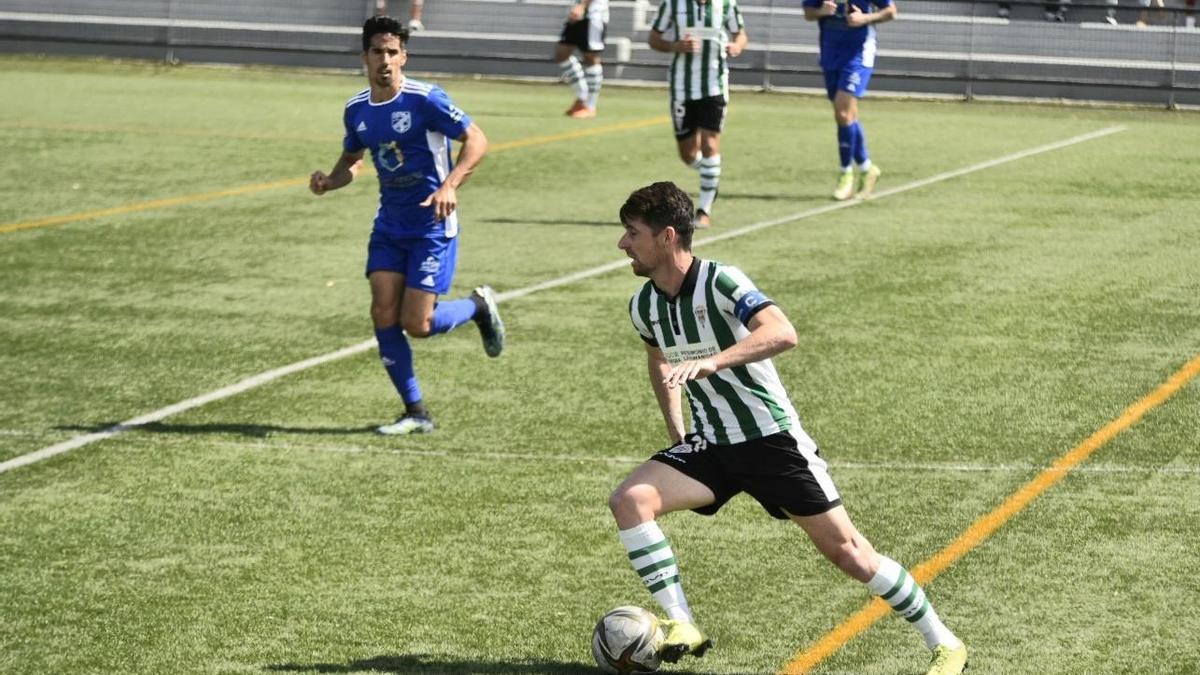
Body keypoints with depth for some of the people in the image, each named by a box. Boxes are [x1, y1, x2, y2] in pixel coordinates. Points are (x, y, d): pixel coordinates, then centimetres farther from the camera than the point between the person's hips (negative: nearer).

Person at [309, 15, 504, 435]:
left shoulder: (425, 100, -15)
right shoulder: (357, 110, 4)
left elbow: (476, 141, -13)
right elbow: (352, 160, 19)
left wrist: (449, 185, -27)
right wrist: (329, 182, -3)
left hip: (432, 226, -6)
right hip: (389, 224, 6)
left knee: (417, 324, -9)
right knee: (383, 315, -5)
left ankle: (479, 307, 23)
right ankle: (416, 414, 7)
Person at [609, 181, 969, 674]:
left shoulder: (720, 282, -21)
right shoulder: (644, 306, 0)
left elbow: (783, 333, -37)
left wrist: (711, 362, -48)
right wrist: (676, 437, 18)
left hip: (771, 438, -6)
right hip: (710, 445, 6)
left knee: (846, 551, -5)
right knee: (629, 500, -18)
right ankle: (681, 627, -14)